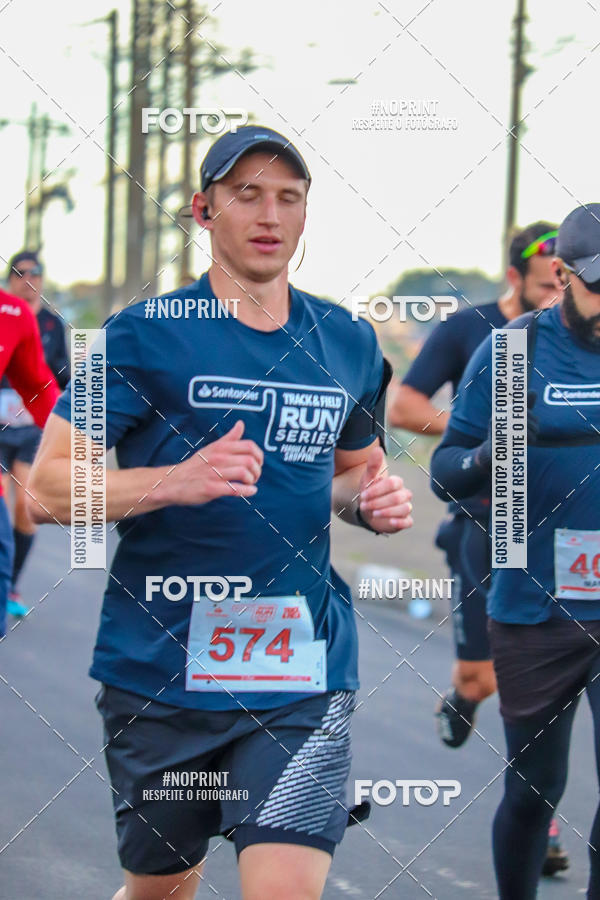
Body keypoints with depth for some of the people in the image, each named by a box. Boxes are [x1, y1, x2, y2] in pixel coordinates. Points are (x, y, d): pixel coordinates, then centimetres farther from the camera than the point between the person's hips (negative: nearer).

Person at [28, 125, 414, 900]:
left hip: (303, 673, 2)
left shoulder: (347, 343, 10)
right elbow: (48, 486, -8)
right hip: (162, 669, -2)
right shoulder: (144, 337, -4)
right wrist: (177, 481, -23)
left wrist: (372, 499, 3)